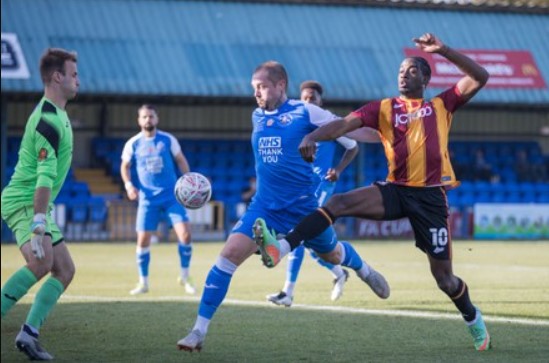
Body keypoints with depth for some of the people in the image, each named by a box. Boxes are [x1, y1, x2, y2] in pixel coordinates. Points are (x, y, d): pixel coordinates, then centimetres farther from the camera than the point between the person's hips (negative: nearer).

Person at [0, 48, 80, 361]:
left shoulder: (55, 114, 14)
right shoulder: (48, 121, -19)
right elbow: (44, 177, -27)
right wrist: (39, 226, -32)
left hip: (37, 205, 10)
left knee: (65, 270, 6)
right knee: (41, 262, -31)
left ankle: (29, 334, 4)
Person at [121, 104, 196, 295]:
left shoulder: (168, 140, 0)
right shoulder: (133, 144, 0)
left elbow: (181, 161, 10)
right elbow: (125, 167, 11)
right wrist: (128, 184, -6)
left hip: (171, 195, 0)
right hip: (148, 198, 0)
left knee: (185, 233, -12)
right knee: (143, 240, -2)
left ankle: (185, 276, 7)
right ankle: (143, 282, 14)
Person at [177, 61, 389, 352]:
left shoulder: (304, 112, -9)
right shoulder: (257, 117, 5)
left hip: (303, 207, -2)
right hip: (264, 206, 2)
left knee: (331, 254, 19)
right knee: (230, 253, -16)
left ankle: (364, 271, 58)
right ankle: (199, 330, -15)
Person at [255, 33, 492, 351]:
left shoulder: (442, 105, 8)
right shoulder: (383, 108, 9)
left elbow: (479, 78, 0)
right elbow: (344, 125, -4)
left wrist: (444, 50, -8)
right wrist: (312, 137, -24)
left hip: (431, 196, -1)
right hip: (396, 191, 2)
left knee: (443, 276, 2)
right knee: (339, 202, -23)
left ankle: (473, 318, 31)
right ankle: (281, 249, -35)